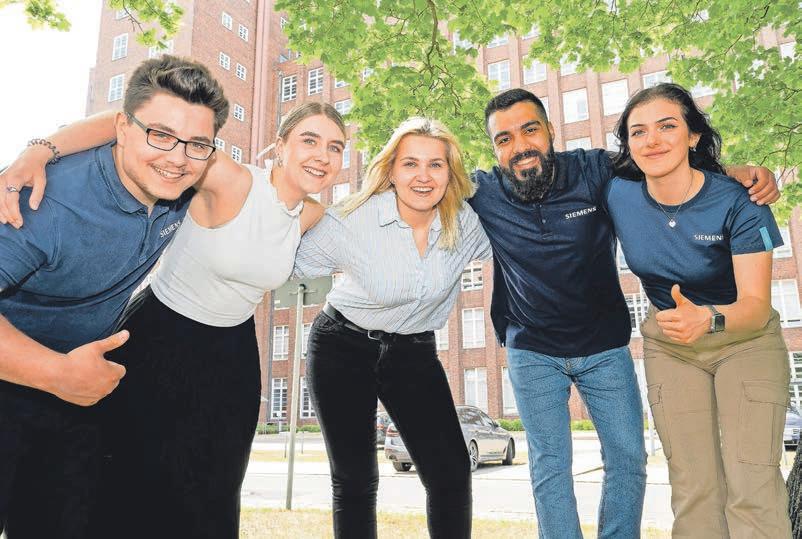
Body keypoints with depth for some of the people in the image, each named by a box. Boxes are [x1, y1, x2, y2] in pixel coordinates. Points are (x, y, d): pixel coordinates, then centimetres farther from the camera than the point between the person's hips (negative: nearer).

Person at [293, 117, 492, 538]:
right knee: (354, 482, 4)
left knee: (451, 472, -4)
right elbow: (291, 265, -7)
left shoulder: (466, 224, -11)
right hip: (342, 349, -2)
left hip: (414, 353, 3)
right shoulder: (351, 221, -20)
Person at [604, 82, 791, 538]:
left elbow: (757, 304, -24)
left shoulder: (737, 201, -21)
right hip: (670, 347, 3)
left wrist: (709, 319, -45)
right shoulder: (619, 197, -14)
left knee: (753, 487, -10)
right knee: (693, 488, 6)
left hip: (746, 341, -2)